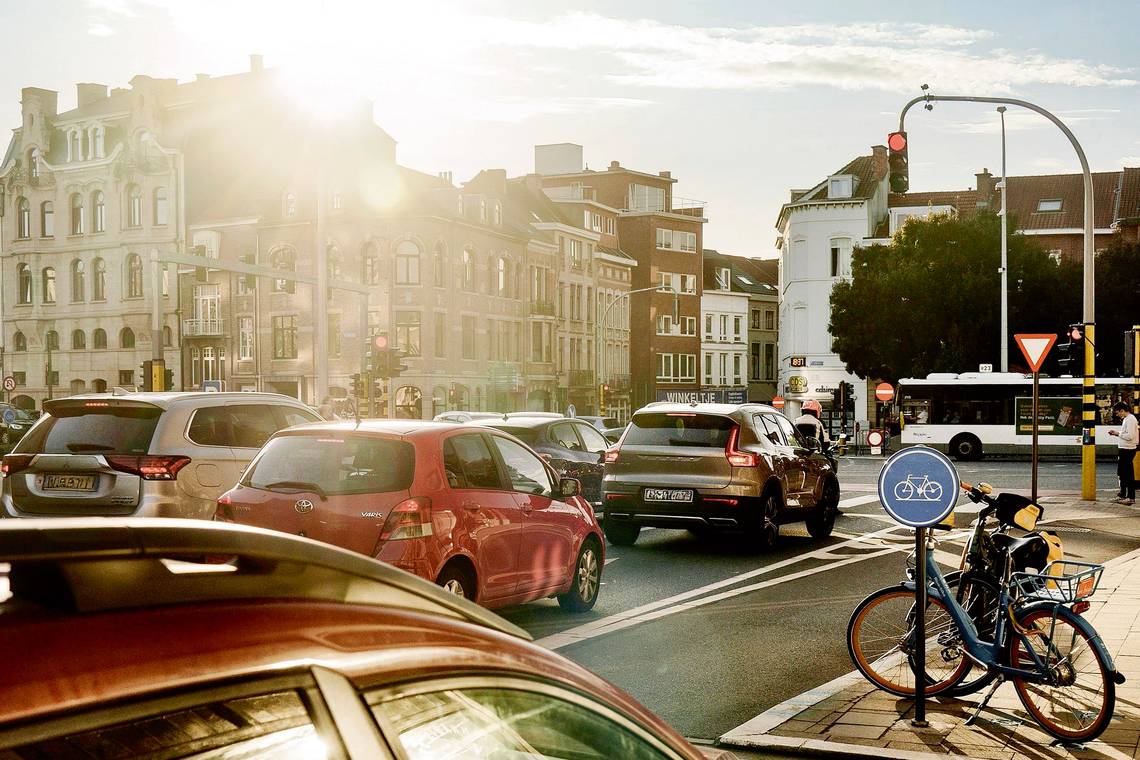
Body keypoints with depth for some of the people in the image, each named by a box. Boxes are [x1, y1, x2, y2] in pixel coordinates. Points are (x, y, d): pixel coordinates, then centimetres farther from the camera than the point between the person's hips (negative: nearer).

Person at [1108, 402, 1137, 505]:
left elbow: (1130, 436, -24)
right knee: (1122, 473, 16)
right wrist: (1116, 433, 7)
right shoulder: (1125, 419, 15)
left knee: (1129, 474, -6)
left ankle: (1131, 497, -2)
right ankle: (1122, 495, 25)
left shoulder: (1130, 419, -16)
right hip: (1123, 449, 10)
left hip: (1128, 450, -10)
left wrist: (1118, 433, -12)